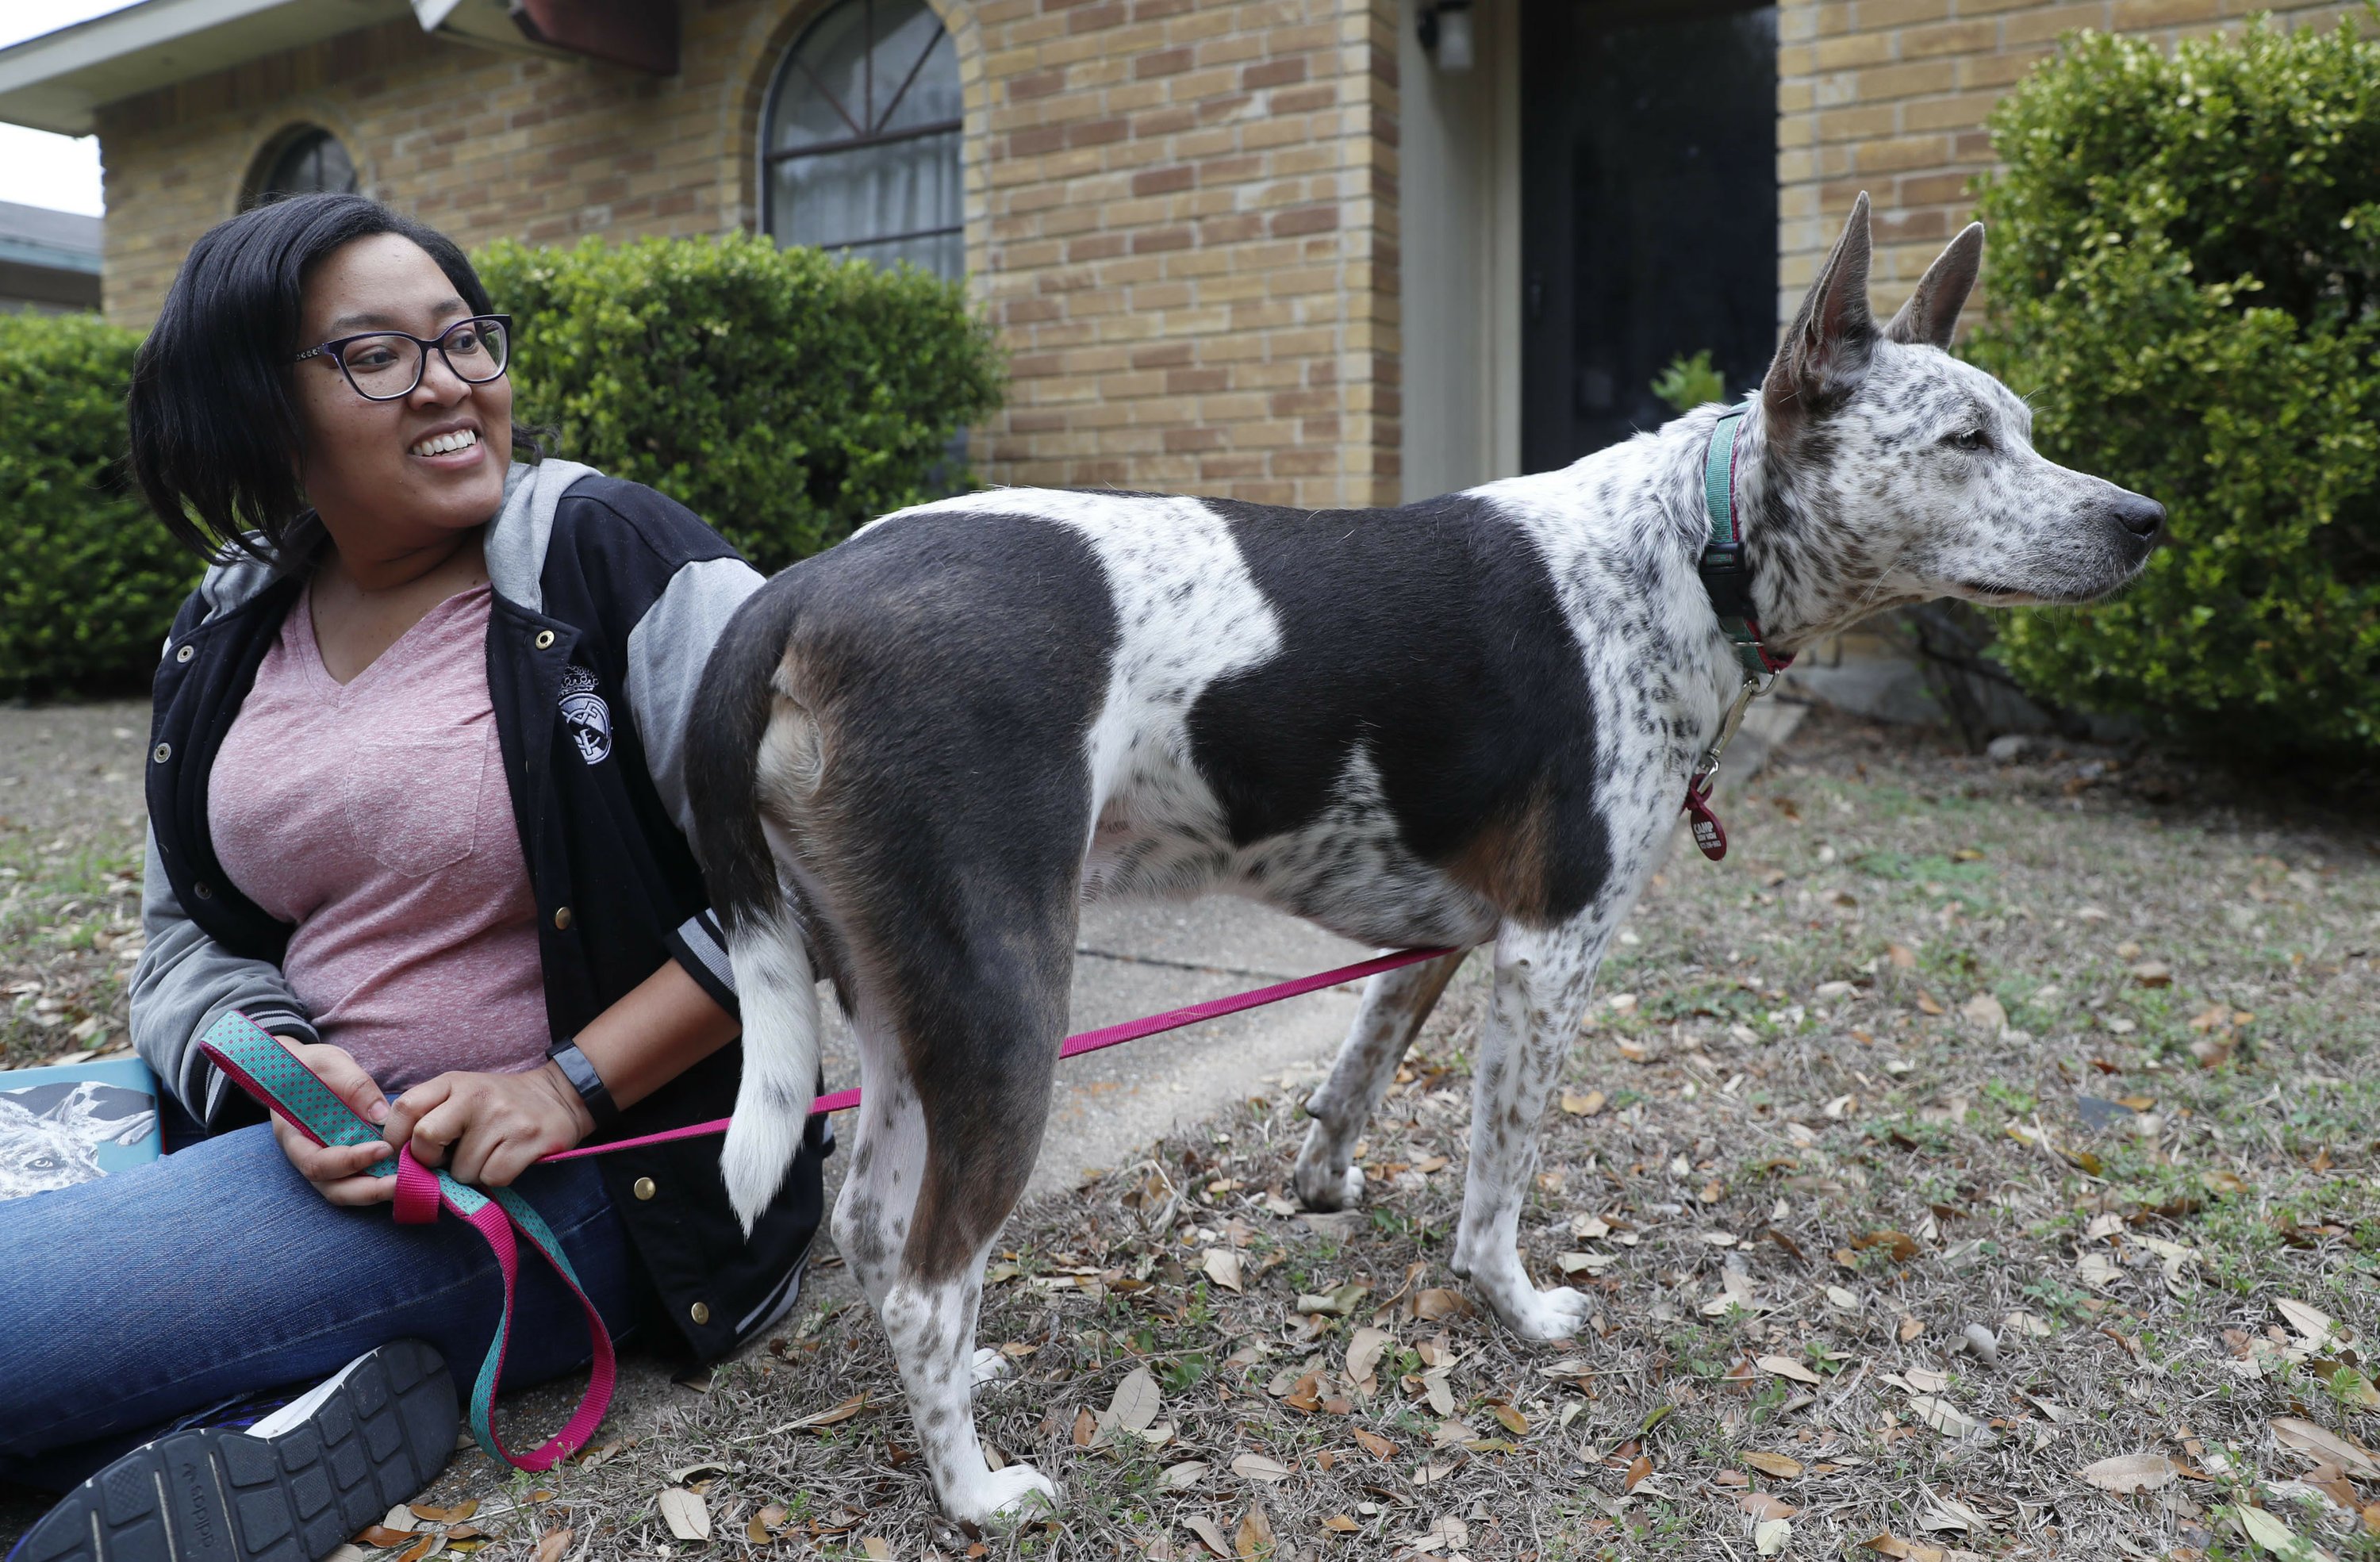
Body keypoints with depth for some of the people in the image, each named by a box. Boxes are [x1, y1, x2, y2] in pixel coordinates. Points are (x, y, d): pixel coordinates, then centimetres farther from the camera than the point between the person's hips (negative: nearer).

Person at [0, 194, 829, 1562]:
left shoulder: (612, 555, -11)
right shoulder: (229, 633, 9)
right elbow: (188, 934, 14)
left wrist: (570, 1086, -18)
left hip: (572, 1167, -8)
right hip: (315, 1125, 8)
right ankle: (308, 1403, -16)